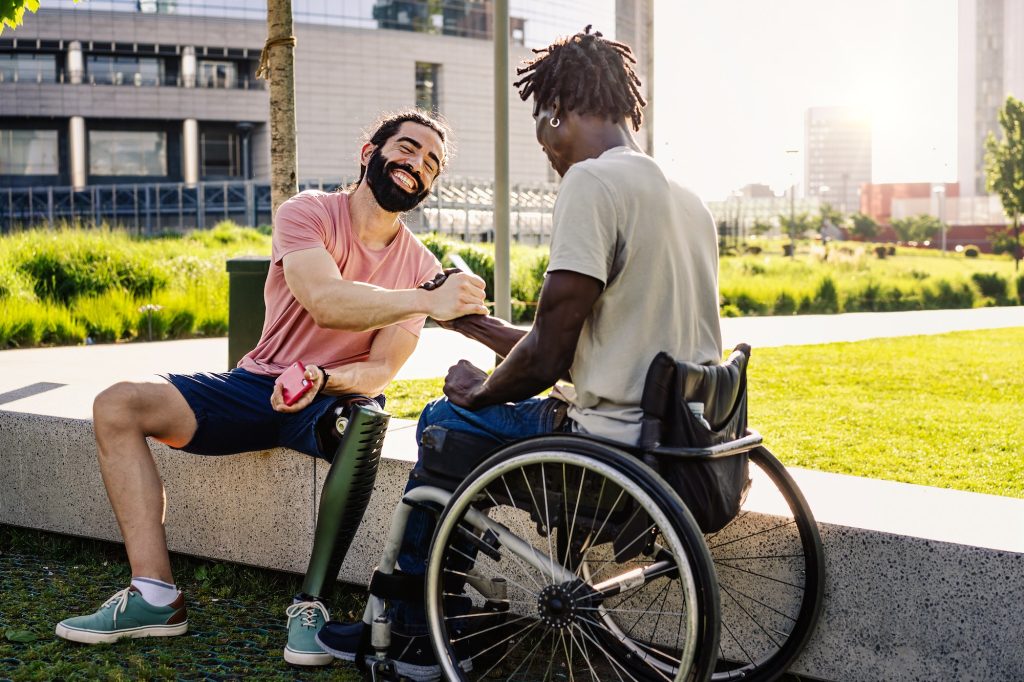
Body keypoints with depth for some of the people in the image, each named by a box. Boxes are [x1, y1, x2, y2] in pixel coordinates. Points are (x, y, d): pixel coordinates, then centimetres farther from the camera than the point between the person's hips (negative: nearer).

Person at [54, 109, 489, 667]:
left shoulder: (421, 266, -1)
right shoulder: (307, 213, -7)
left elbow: (382, 370, -8)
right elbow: (324, 301, -26)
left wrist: (320, 379, -30)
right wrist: (426, 301, -37)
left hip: (338, 394, -1)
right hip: (259, 384, 1)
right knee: (117, 406, -16)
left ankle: (312, 604, -26)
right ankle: (155, 596, -18)